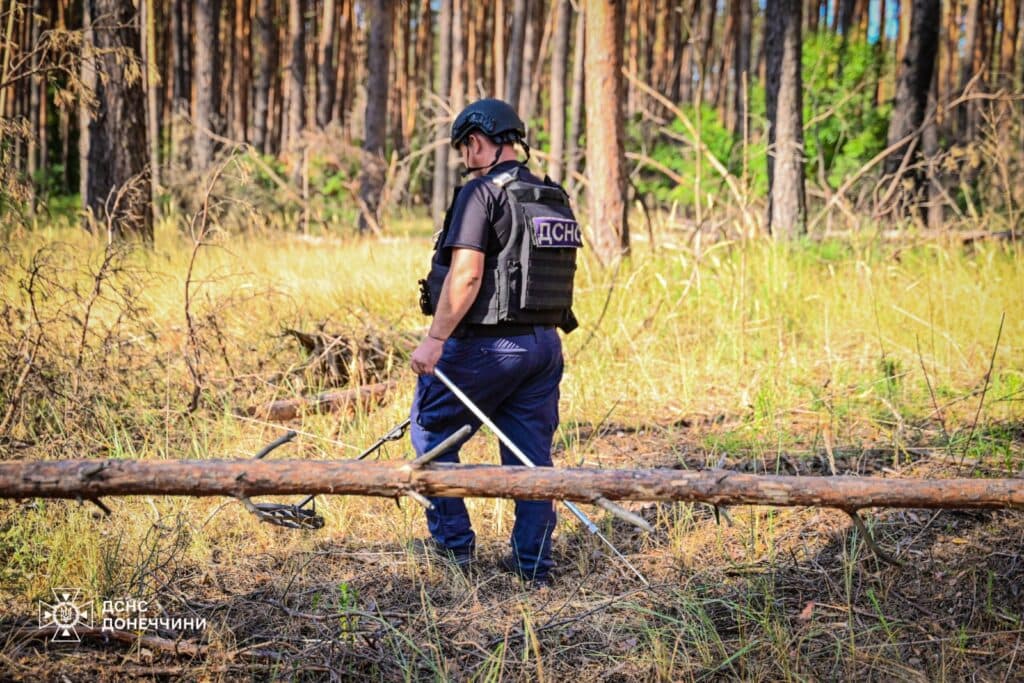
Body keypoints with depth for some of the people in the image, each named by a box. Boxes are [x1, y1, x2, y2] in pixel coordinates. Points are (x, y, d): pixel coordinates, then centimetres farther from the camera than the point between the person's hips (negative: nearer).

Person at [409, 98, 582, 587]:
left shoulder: (482, 194, -12)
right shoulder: (556, 200, 13)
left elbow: (465, 276, -21)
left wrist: (434, 340, -20)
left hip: (488, 345, -7)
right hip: (545, 343, 7)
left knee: (431, 429, 11)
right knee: (532, 453, 10)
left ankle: (452, 542, 13)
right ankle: (533, 563, 13)